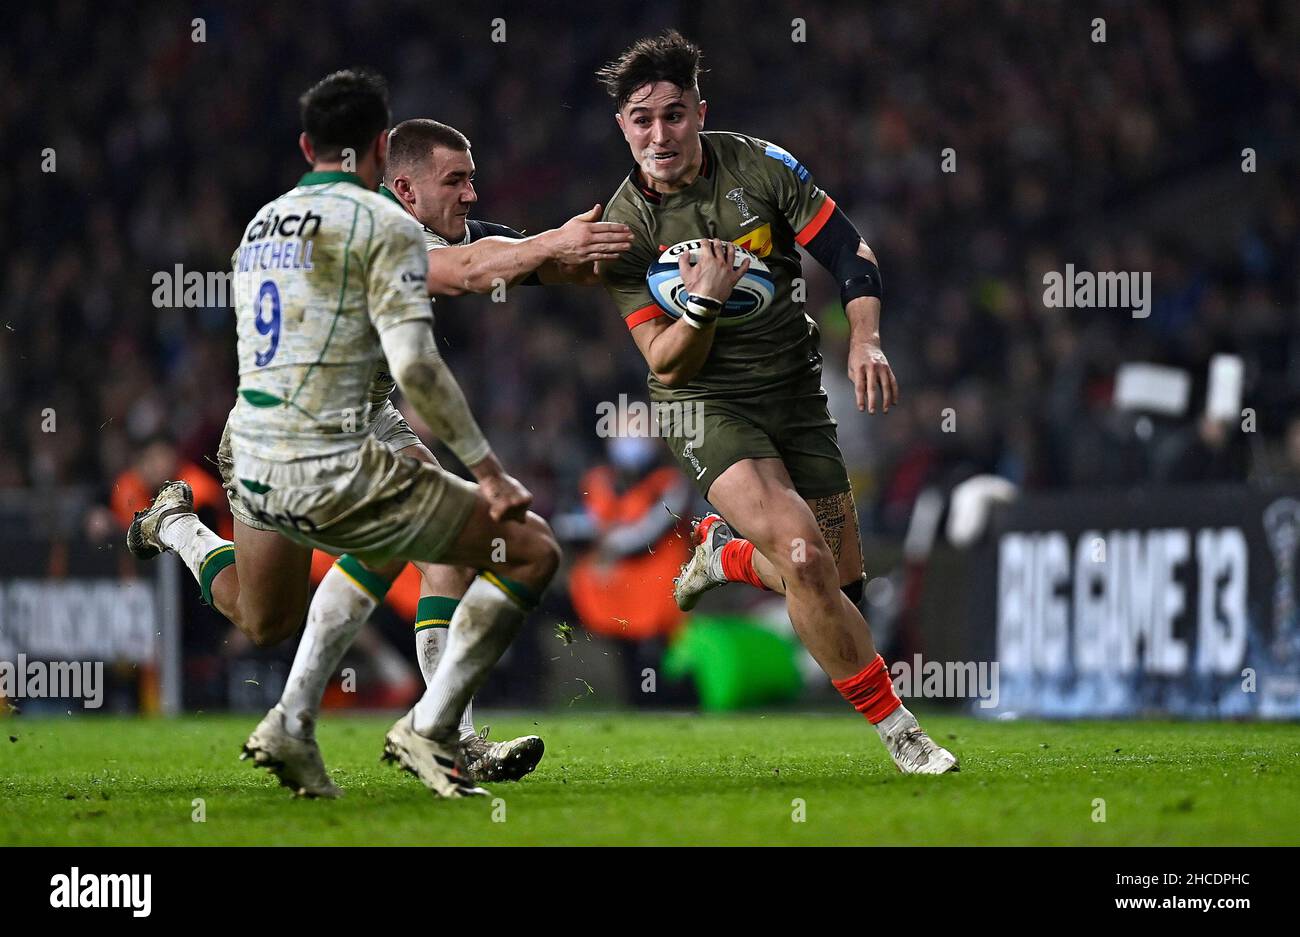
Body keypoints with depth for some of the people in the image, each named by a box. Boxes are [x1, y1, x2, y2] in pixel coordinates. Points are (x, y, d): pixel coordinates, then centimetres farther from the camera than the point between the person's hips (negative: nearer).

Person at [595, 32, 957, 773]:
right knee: (803, 551, -26)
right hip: (708, 405, -3)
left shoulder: (762, 167, -7)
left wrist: (866, 341, -18)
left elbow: (853, 254, -1)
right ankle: (896, 728, -13)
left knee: (839, 582, 3)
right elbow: (668, 364, -10)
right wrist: (704, 305, -29)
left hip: (795, 391, 3)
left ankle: (726, 552, 36)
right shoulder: (623, 228, -10)